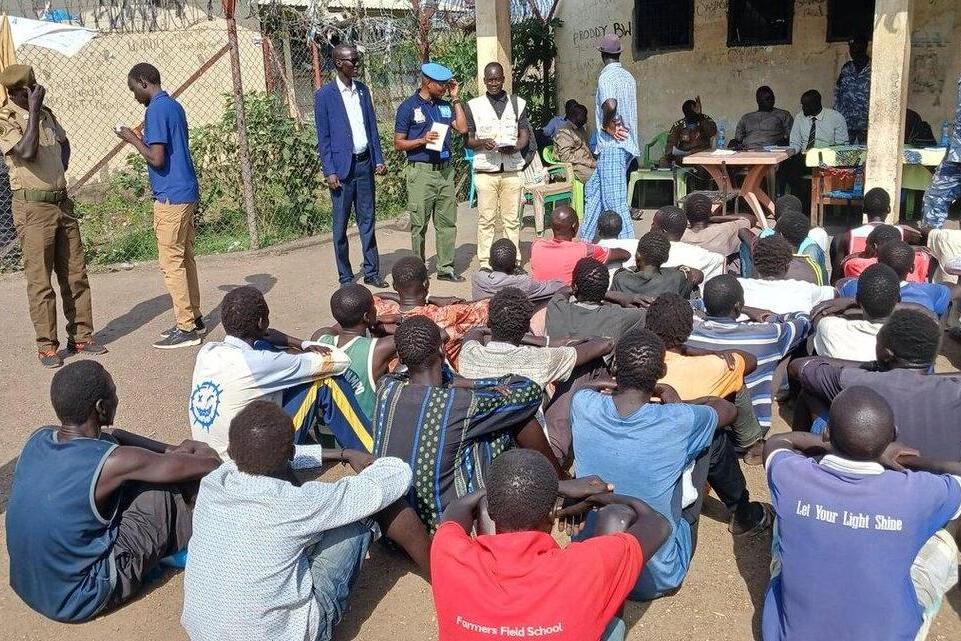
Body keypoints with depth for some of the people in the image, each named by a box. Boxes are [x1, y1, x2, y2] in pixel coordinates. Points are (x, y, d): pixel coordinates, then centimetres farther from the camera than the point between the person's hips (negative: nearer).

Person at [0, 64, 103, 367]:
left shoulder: (45, 113, 11)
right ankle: (47, 346, 6)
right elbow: (27, 152, -25)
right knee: (39, 280, -2)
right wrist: (33, 109, -20)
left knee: (75, 274, 9)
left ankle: (81, 336, 18)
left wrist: (59, 176, 14)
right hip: (33, 207, -6)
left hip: (62, 203, 6)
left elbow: (64, 144, 26)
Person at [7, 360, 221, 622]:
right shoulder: (112, 461, -26)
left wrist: (170, 450, 6)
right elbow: (210, 463, -17)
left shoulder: (38, 439, -6)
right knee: (167, 484, -8)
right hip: (77, 602, -7)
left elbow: (110, 436, 14)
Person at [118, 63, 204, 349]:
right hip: (187, 192, 10)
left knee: (171, 262, -4)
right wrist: (143, 136, 20)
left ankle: (187, 328, -1)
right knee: (185, 258, 14)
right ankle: (193, 318, 21)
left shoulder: (156, 110, -15)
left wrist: (132, 139, -7)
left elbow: (157, 159, -19)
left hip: (171, 197, -10)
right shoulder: (174, 105, 14)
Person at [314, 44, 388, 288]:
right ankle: (345, 277, 13)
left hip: (365, 163, 5)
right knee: (341, 225, 4)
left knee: (368, 220, 10)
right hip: (342, 166, -5)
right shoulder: (324, 95, -6)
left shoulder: (363, 90, 10)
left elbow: (372, 127, 13)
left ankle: (371, 272, 18)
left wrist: (379, 159, 7)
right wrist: (329, 171, -11)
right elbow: (323, 137, -6)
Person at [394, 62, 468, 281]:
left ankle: (446, 268, 13)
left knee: (447, 222, 6)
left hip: (445, 170, 5)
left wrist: (456, 99, 5)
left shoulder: (445, 105, 14)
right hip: (421, 171, -5)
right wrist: (423, 140, -17)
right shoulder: (408, 107, -2)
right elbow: (398, 143, -2)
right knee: (419, 224, 0)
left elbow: (462, 128, 6)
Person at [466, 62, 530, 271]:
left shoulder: (518, 103, 12)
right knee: (486, 219, -1)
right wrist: (481, 143, -15)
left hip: (512, 169, 1)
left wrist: (514, 147, -12)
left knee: (511, 218, 3)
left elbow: (524, 135, 10)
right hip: (485, 170, -1)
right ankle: (485, 263, 4)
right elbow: (468, 140, 7)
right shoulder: (473, 105, 7)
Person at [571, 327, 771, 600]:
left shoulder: (582, 404, -16)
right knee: (715, 440, 7)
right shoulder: (678, 422, -23)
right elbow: (727, 409, 2)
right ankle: (744, 516, 37)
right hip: (656, 580, -3)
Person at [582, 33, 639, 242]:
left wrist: (607, 125, -16)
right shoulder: (628, 76, 13)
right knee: (593, 188, 18)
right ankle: (585, 238, 24)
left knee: (615, 200, -7)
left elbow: (610, 105, -32)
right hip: (626, 142, 10)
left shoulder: (606, 76, -15)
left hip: (613, 145, -10)